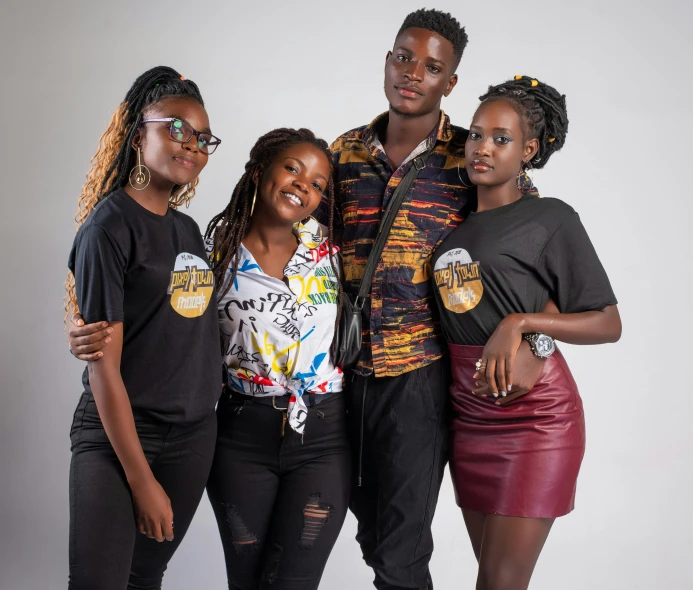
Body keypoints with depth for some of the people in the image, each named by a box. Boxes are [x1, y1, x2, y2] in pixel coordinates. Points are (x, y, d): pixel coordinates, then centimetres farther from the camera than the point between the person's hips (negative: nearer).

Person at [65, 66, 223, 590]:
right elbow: (103, 368, -15)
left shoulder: (188, 230, 9)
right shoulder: (109, 226, -12)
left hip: (194, 436, 7)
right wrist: (142, 480, -15)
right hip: (115, 436, -6)